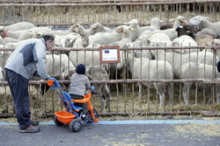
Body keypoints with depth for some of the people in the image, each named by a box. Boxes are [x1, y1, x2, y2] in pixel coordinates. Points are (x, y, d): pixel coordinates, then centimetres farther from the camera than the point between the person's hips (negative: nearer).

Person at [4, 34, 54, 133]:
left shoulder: (33, 42, 28)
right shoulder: (40, 44, -4)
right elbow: (40, 59, -24)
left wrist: (38, 74, 16)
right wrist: (46, 77, -20)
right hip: (18, 72, -10)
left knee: (22, 99, 19)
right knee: (21, 100, -3)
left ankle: (26, 121, 30)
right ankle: (24, 126, 4)